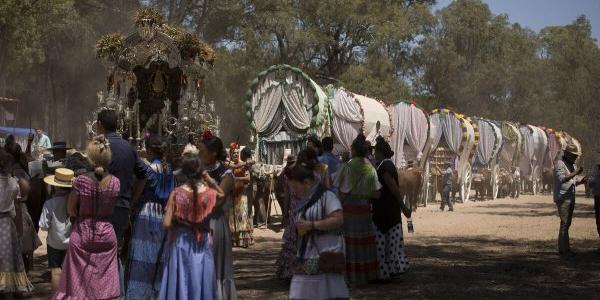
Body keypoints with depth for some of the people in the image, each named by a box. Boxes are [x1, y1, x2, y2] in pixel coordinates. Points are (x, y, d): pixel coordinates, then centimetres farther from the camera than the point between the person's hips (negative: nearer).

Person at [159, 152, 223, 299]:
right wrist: (211, 181, 3)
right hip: (202, 245, 1)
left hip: (181, 243, -1)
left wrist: (177, 224, 5)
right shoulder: (210, 193, -9)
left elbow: (167, 223, -15)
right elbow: (222, 195, 16)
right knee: (200, 282, 12)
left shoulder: (177, 193, -13)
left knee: (180, 282, 8)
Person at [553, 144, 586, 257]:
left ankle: (561, 248, 14)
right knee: (565, 223, -11)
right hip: (562, 198, -9)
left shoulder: (572, 165, 19)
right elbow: (562, 179, -21)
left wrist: (580, 182, 2)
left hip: (570, 198, 9)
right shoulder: (560, 164, -9)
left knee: (567, 223, 9)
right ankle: (565, 249, -12)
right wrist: (575, 173, -28)